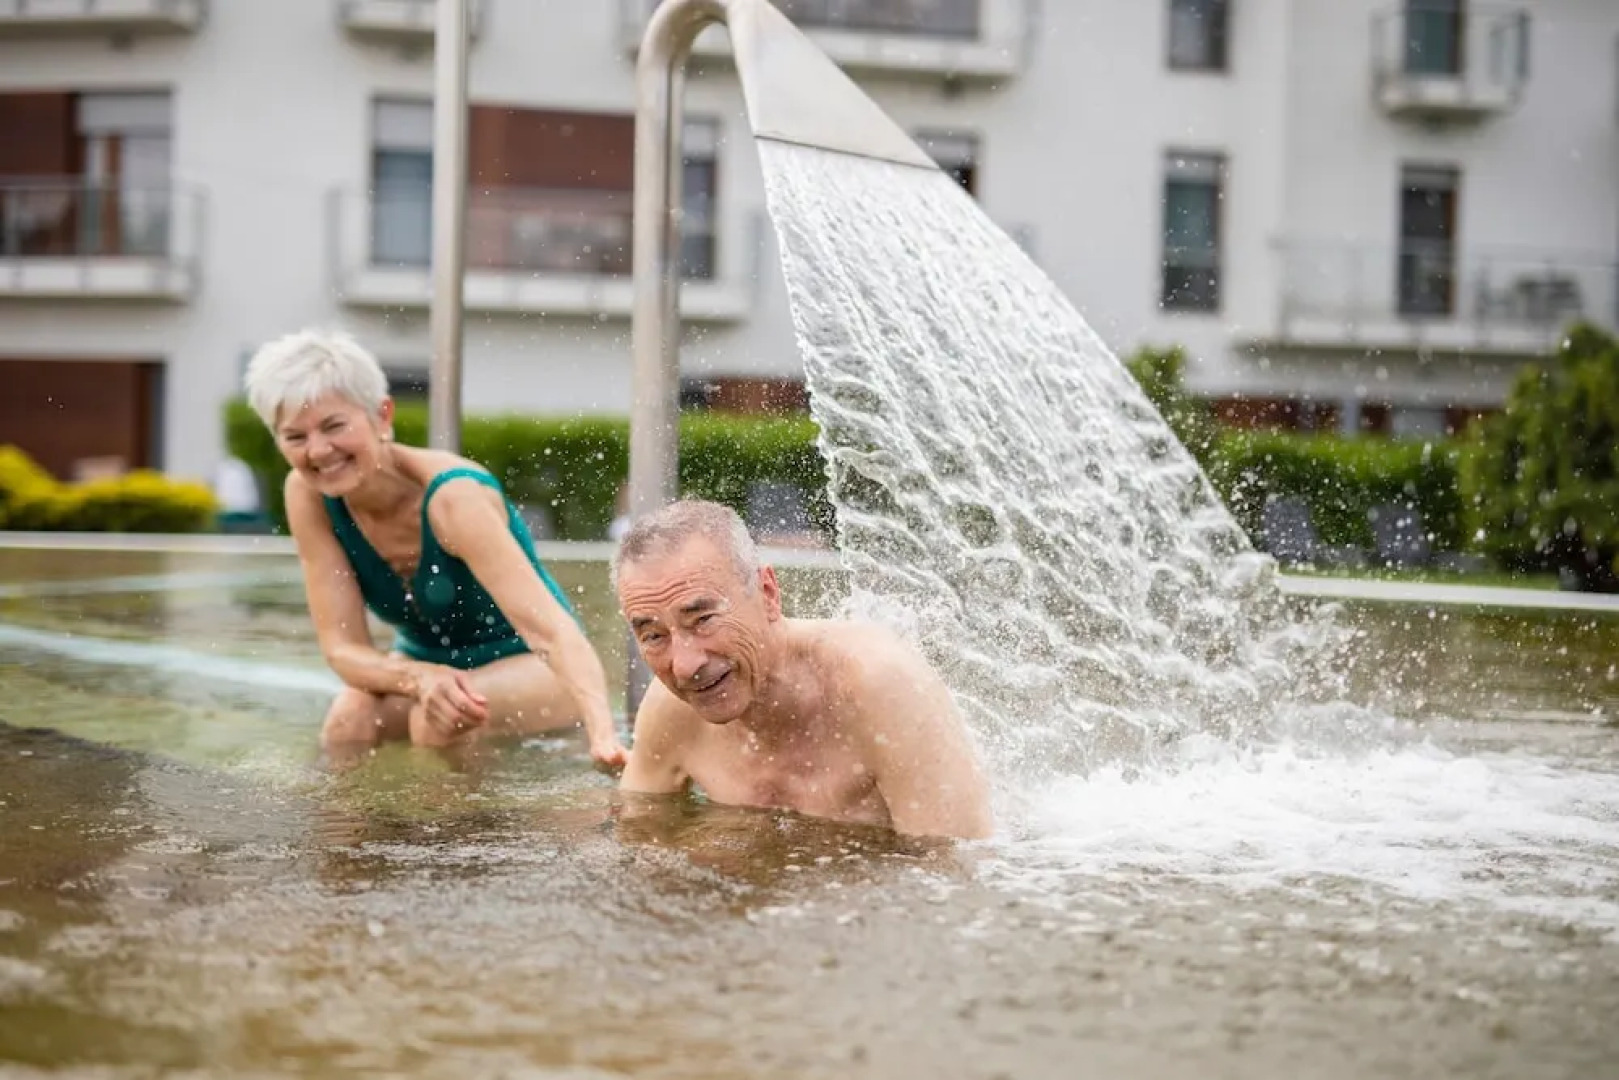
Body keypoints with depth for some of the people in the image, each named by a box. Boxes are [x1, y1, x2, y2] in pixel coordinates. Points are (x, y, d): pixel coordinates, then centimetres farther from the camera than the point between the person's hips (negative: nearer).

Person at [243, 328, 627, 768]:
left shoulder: (453, 498, -31)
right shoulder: (307, 495, -16)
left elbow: (552, 630, -41)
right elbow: (343, 646, -18)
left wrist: (604, 737, -58)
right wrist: (421, 679, -41)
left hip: (529, 663, -4)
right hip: (424, 661, 4)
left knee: (442, 723, -33)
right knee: (349, 723, -27)